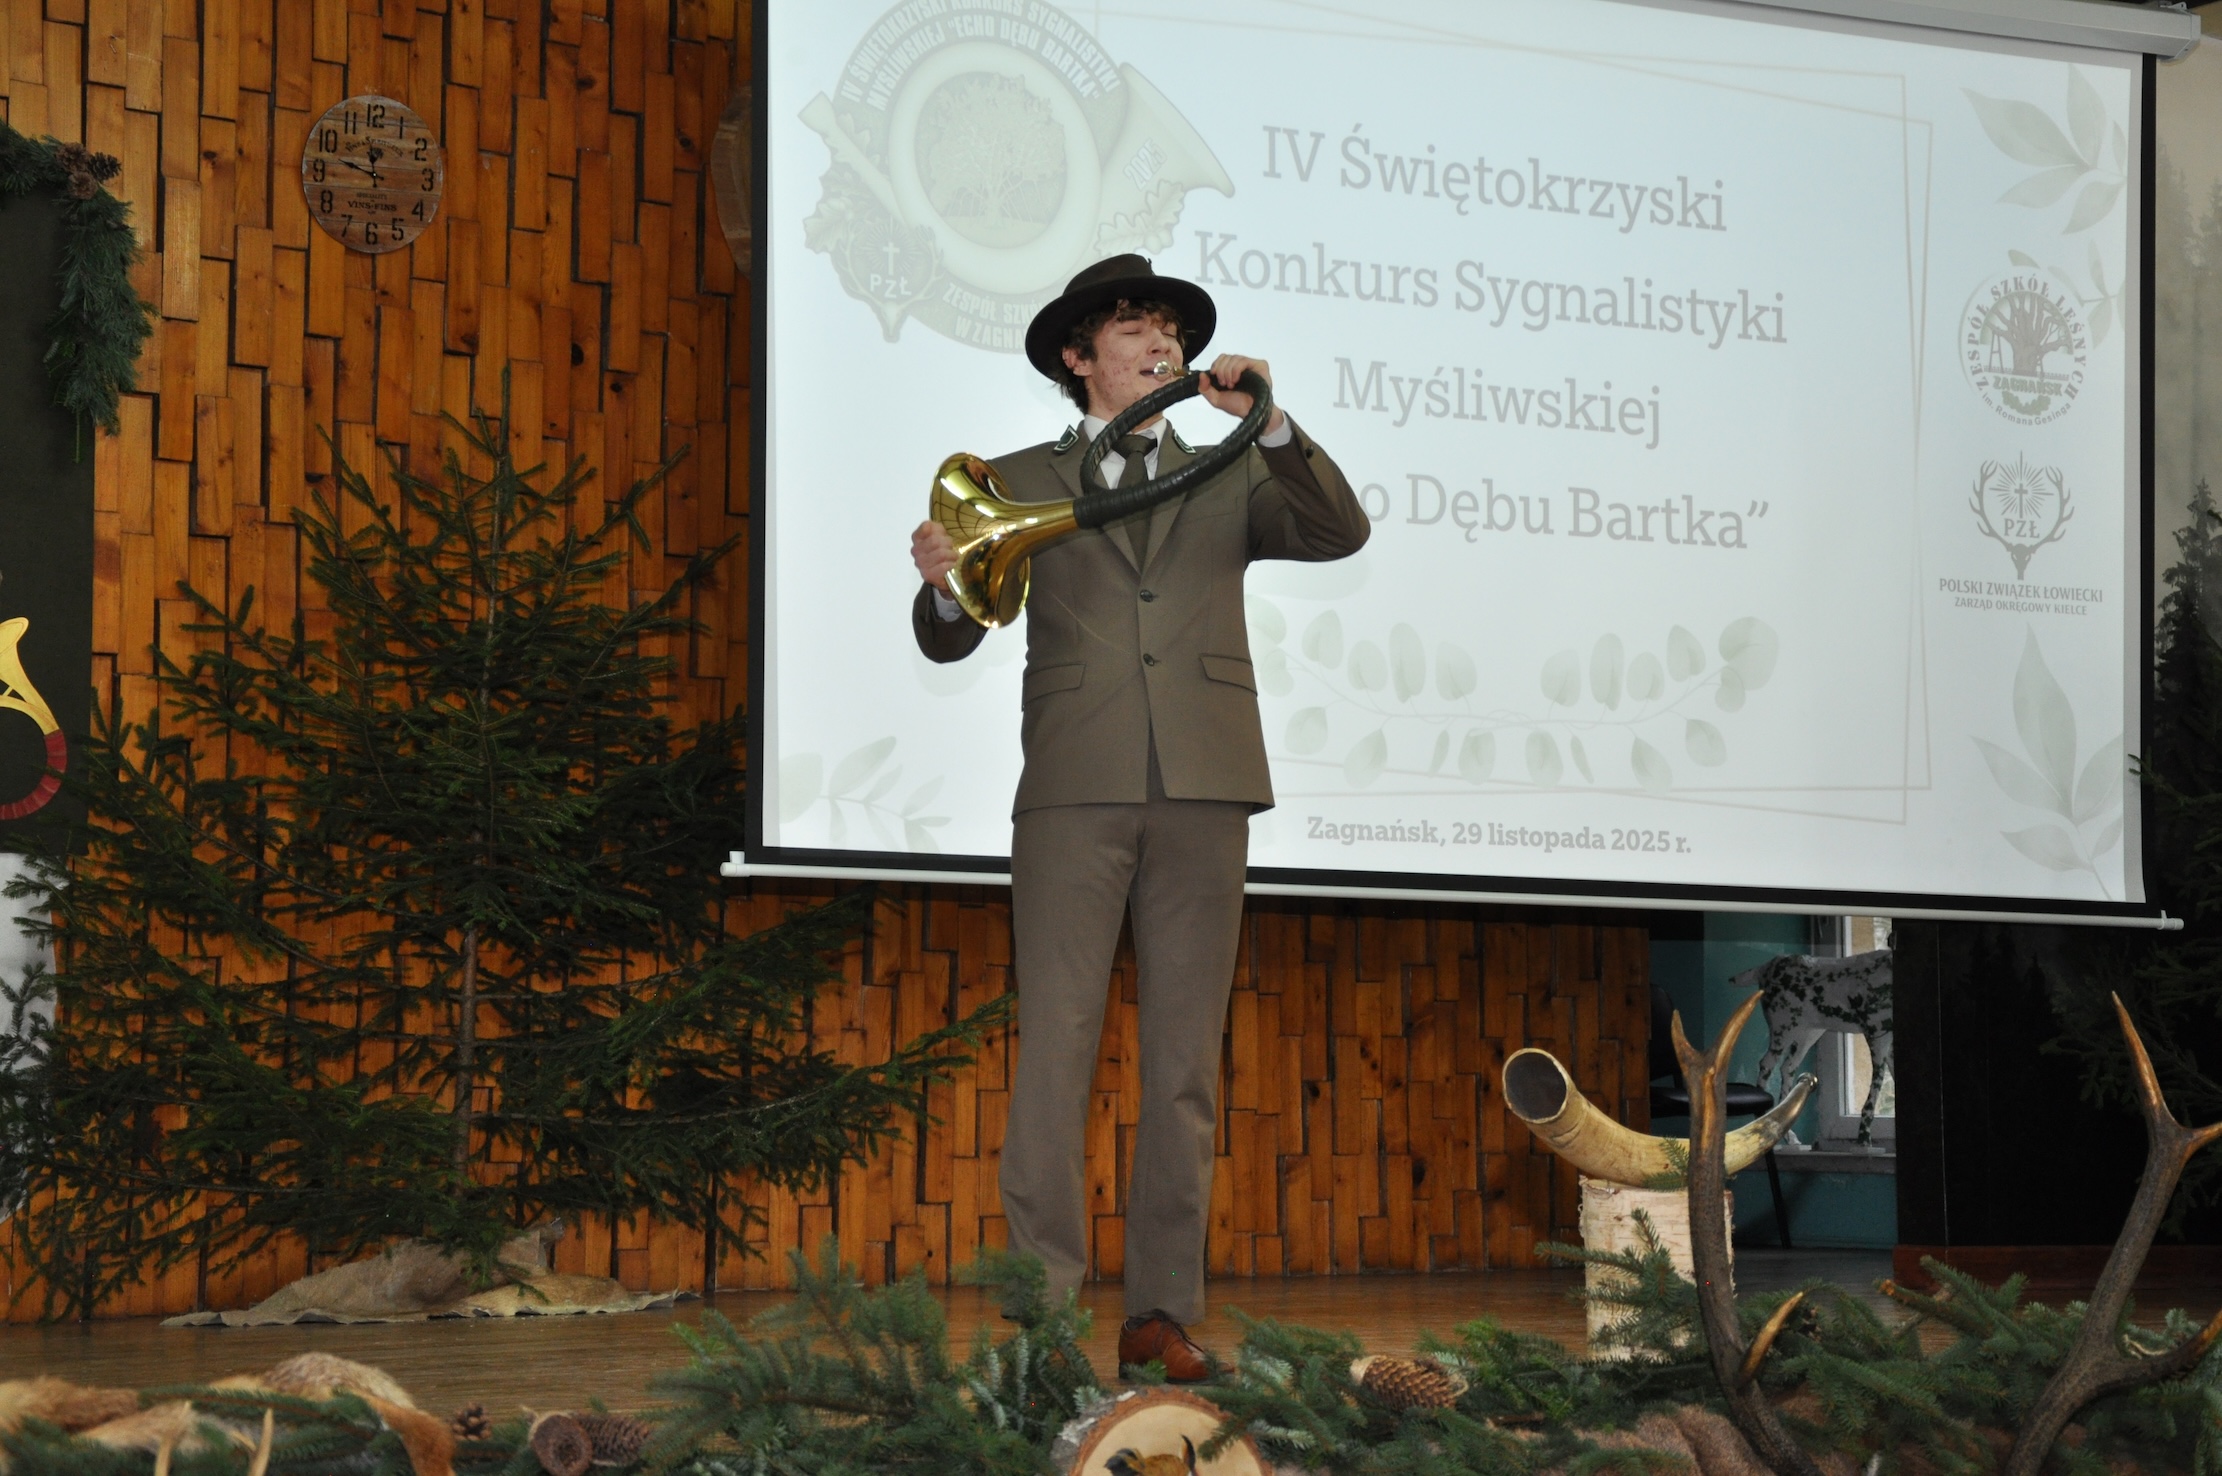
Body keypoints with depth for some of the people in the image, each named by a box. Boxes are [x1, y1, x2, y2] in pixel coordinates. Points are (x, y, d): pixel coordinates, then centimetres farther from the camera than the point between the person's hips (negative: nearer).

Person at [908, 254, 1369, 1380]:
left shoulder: (1227, 479, 20)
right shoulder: (1022, 481, 15)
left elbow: (1340, 533, 3)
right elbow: (952, 640, 9)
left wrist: (1270, 424, -9)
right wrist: (941, 582, -14)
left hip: (1203, 789, 2)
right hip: (1074, 789, -2)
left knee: (1185, 1059, 0)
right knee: (1054, 1046, -8)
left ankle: (1162, 1311, 2)